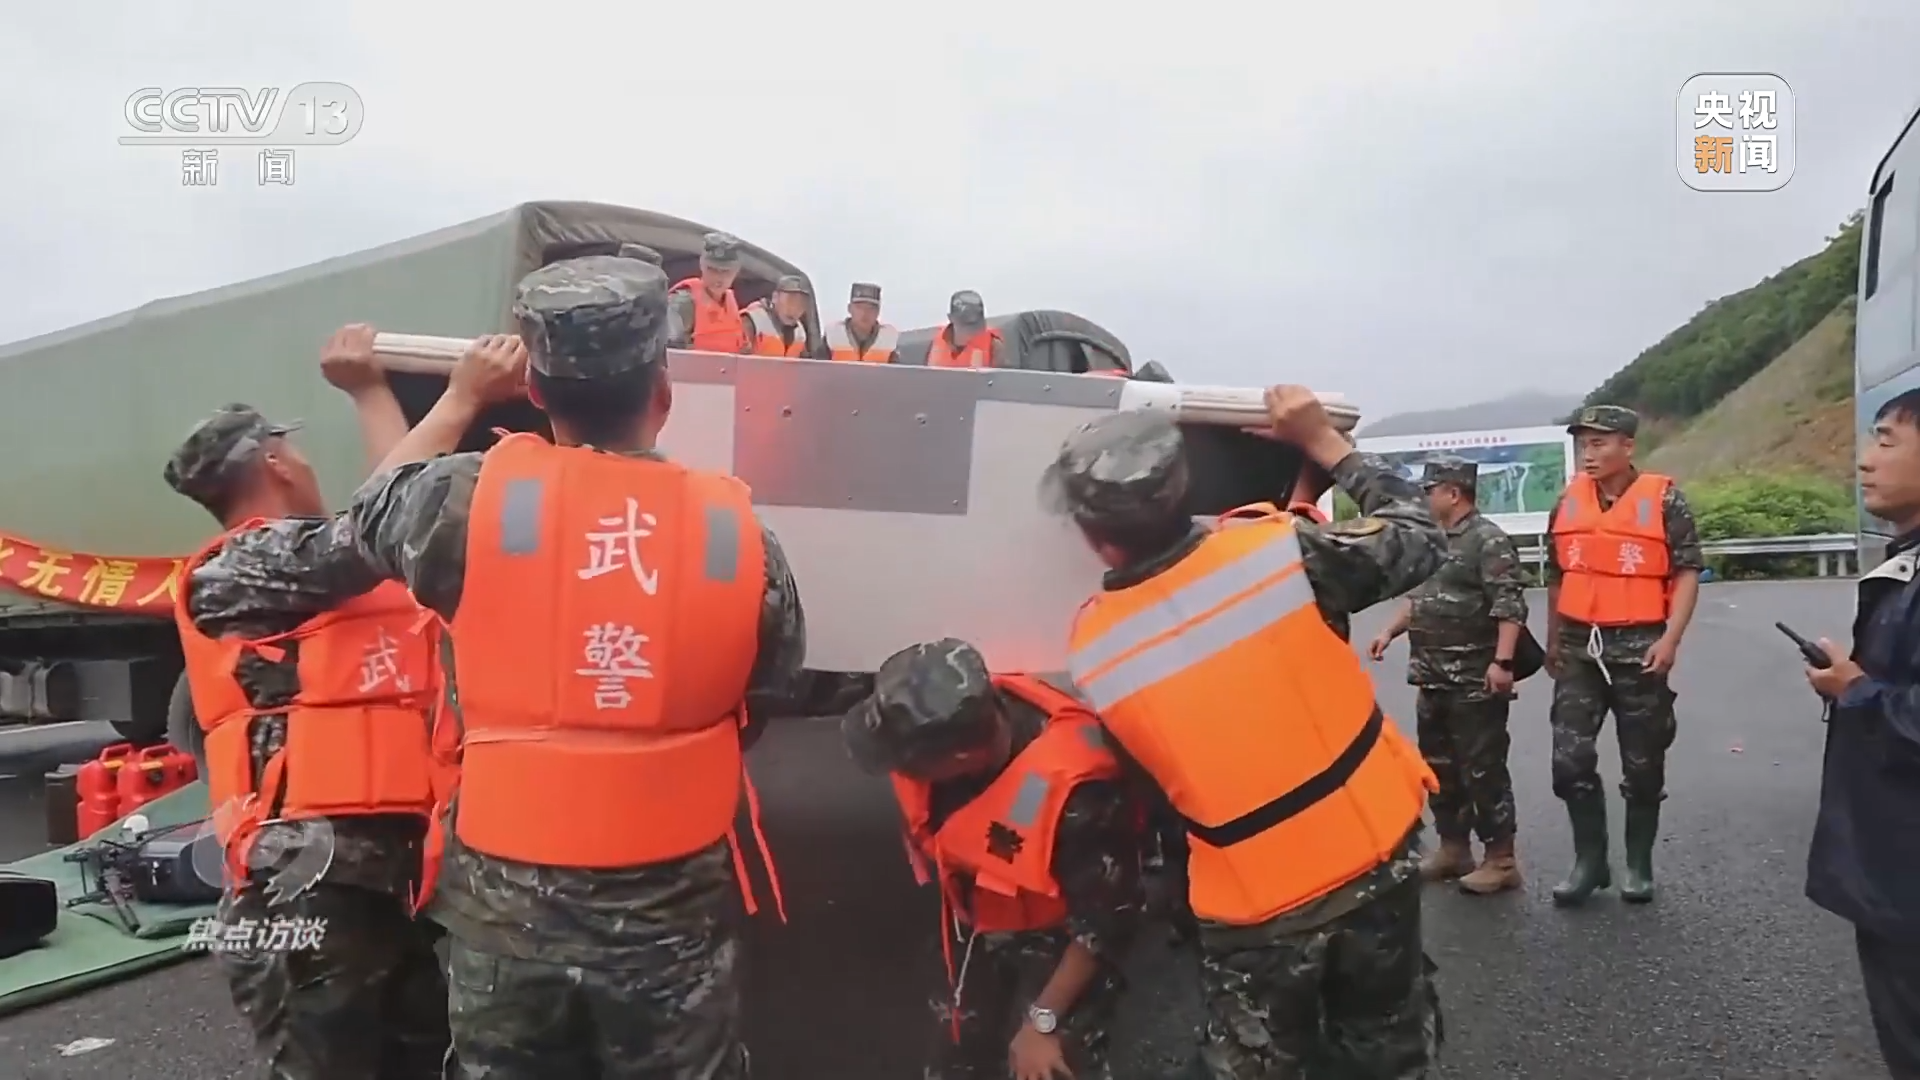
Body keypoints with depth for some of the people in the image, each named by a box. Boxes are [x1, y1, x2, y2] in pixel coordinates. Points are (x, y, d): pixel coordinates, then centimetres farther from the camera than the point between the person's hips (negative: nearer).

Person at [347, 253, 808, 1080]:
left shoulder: (473, 499, -13)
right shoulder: (736, 529, -10)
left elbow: (371, 516, 10)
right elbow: (770, 698, 1)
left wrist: (459, 400, 21)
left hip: (505, 896, 0)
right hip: (671, 904, 0)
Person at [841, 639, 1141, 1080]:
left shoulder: (1071, 789, -40)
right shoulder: (958, 715, -23)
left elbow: (1105, 921, -25)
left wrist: (1042, 1021, -16)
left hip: (1060, 937, -5)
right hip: (985, 926, 6)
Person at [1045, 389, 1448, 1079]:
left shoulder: (1092, 652, -14)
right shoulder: (1275, 549, -18)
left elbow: (1142, 771, 1)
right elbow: (1419, 540, -3)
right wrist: (1324, 442, 5)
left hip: (1254, 907, -1)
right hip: (1374, 856, 1)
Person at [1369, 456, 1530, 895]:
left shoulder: (1489, 540, -12)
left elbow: (1510, 607, -19)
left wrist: (1502, 661, -26)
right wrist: (1390, 631, 12)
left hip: (1475, 680, -9)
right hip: (1432, 677, 9)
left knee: (1482, 770, -3)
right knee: (1438, 767, 15)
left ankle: (1501, 860, 7)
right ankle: (1453, 847, 26)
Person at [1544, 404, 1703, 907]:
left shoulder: (1663, 499, -5)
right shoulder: (1568, 502, 7)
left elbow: (1688, 572, -7)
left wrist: (1671, 638, -17)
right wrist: (1553, 642, 18)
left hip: (1640, 648, -3)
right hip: (1579, 649, 3)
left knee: (1642, 765, 9)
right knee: (1570, 760, -1)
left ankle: (1639, 864, 24)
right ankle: (1590, 859, 14)